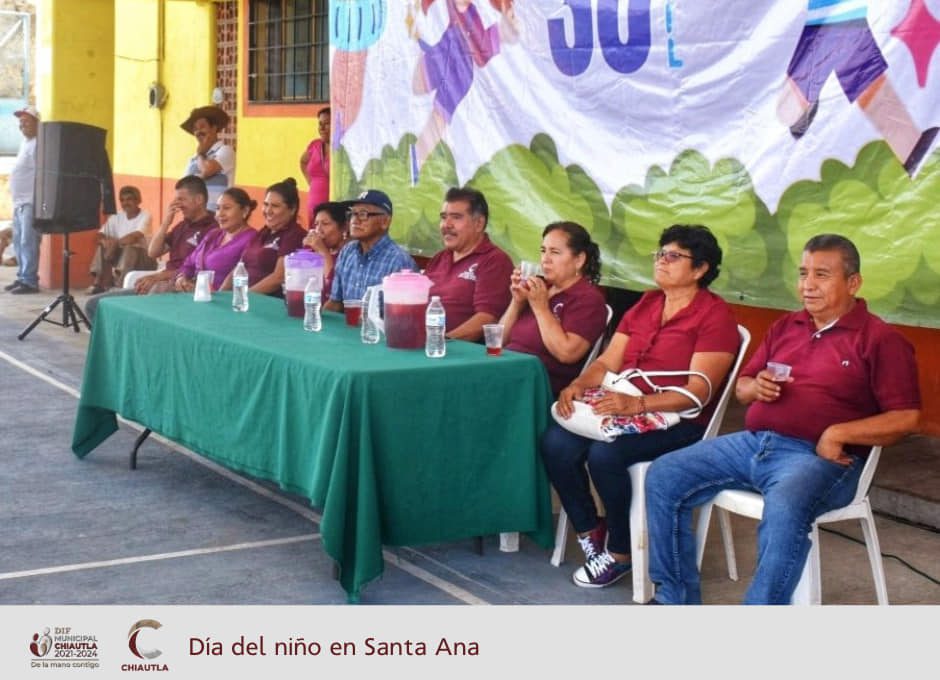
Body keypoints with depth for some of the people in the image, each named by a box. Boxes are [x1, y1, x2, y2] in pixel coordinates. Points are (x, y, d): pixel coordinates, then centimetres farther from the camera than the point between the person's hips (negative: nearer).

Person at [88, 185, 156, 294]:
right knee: (103, 247, -17)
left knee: (129, 248, -34)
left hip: (143, 258, -5)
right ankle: (99, 283, -25)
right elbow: (100, 236, -3)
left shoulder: (145, 215, -11)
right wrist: (104, 241, -26)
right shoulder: (116, 217, 5)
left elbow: (135, 237, -27)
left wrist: (116, 242, -32)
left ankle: (120, 285, -43)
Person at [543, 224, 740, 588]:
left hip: (678, 422, -7)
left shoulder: (715, 315, -6)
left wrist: (638, 404, -29)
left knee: (605, 454, -31)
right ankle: (589, 532, 0)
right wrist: (579, 385, -11)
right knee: (556, 442, -17)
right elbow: (608, 361, 12)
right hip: (623, 411, 7)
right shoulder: (645, 304, 16)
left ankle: (620, 552, -9)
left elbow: (699, 391, -16)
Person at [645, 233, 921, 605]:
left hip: (817, 457, -7)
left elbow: (906, 417, -7)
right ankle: (675, 599, -1)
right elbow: (741, 387, 26)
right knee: (663, 476, -7)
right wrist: (755, 387, 1)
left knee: (784, 510, -39)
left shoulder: (880, 340, 0)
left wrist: (837, 433, -17)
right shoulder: (785, 327, 20)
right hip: (751, 443, 7)